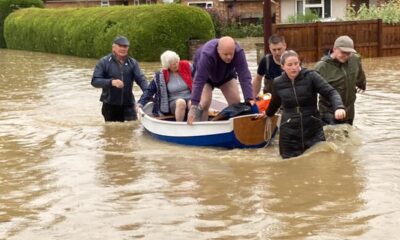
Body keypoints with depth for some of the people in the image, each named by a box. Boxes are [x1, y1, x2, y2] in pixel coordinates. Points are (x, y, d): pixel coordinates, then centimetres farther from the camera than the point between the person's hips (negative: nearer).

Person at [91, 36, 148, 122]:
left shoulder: (132, 63, 5)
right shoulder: (104, 62, -3)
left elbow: (141, 79, -4)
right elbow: (94, 81, -9)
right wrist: (111, 82, -26)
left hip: (128, 105, 1)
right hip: (110, 105, -1)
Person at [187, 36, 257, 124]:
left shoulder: (238, 52, -37)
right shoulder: (207, 55, -44)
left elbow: (245, 77, -37)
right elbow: (199, 81, -45)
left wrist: (250, 99, -46)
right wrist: (194, 106, -49)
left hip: (227, 75, 3)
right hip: (205, 75, -3)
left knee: (236, 101, -8)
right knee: (204, 103, -20)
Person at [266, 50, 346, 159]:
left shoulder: (311, 76, -7)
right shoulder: (278, 83, 2)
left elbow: (330, 92, -16)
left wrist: (338, 107, -35)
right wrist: (268, 114, 39)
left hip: (314, 131, -1)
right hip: (289, 135, 2)